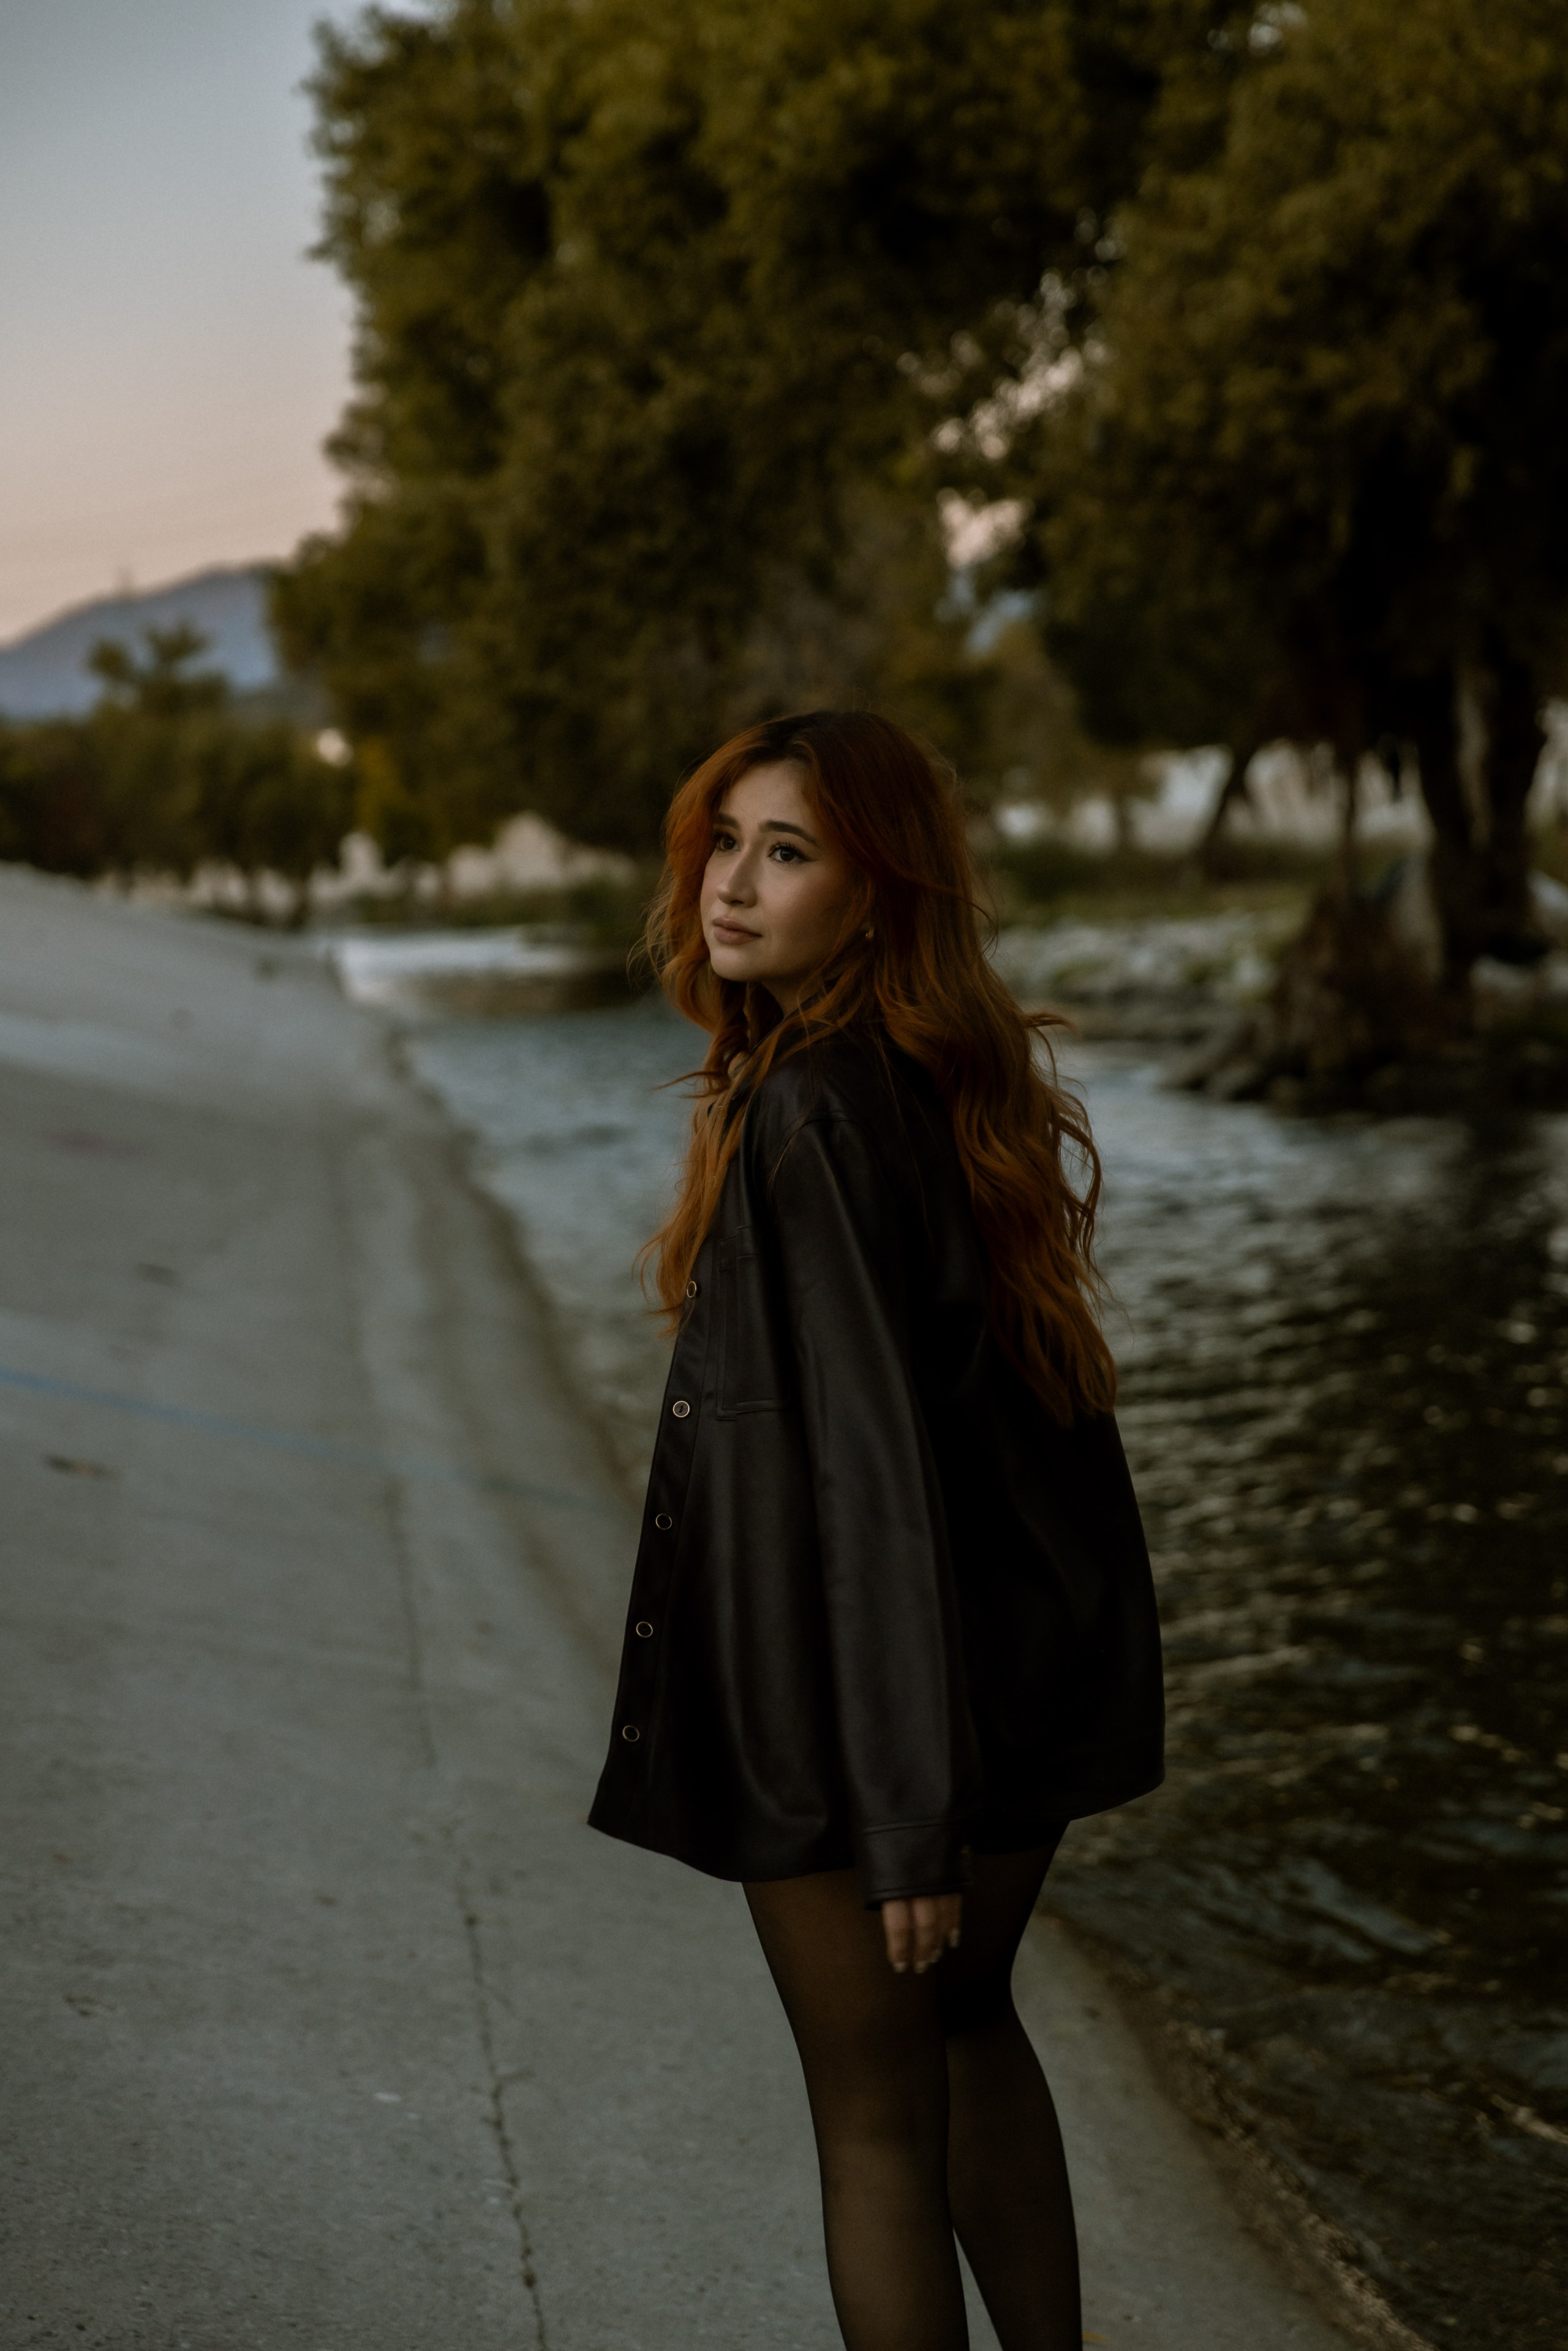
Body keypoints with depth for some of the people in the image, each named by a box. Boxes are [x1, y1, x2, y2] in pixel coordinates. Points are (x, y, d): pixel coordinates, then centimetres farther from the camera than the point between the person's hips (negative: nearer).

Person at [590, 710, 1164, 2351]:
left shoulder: (811, 1119, -23)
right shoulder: (982, 1077, 3)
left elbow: (878, 1455, -26)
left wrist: (906, 1816, -23)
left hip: (852, 1684, -8)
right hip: (1031, 1652, 8)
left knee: (874, 2119, 9)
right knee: (963, 2028, 29)